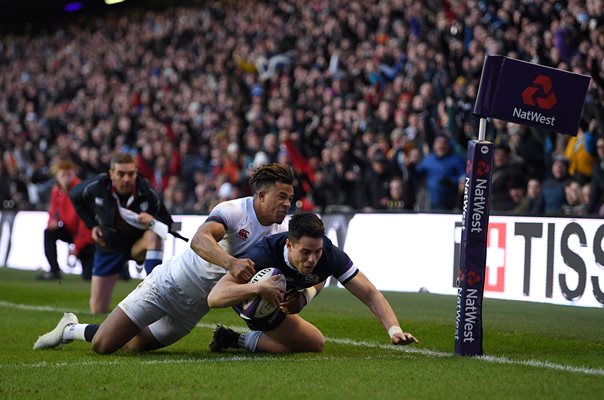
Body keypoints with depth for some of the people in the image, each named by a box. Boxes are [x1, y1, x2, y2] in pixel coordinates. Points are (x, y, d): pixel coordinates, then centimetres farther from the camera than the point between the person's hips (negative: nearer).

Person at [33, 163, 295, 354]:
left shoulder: (276, 232, -2)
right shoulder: (234, 211, -23)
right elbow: (199, 240, -40)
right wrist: (230, 262, -57)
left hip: (193, 309, 7)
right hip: (169, 285, -7)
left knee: (134, 346, 12)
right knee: (103, 344, -7)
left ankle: (72, 330, 36)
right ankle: (70, 329, 25)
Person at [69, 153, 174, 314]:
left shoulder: (146, 192, -24)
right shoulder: (96, 187, -20)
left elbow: (168, 223, -16)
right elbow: (74, 196, 4)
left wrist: (154, 221, -38)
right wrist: (92, 225, 0)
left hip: (138, 244, -1)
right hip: (109, 247, 1)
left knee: (154, 235, -39)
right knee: (98, 310, 0)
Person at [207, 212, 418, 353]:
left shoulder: (329, 254, -34)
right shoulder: (265, 254, -45)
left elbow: (370, 294, -31)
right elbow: (214, 297, -51)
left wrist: (394, 329, -46)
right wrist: (257, 288, -66)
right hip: (248, 295, -6)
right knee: (314, 344, -8)